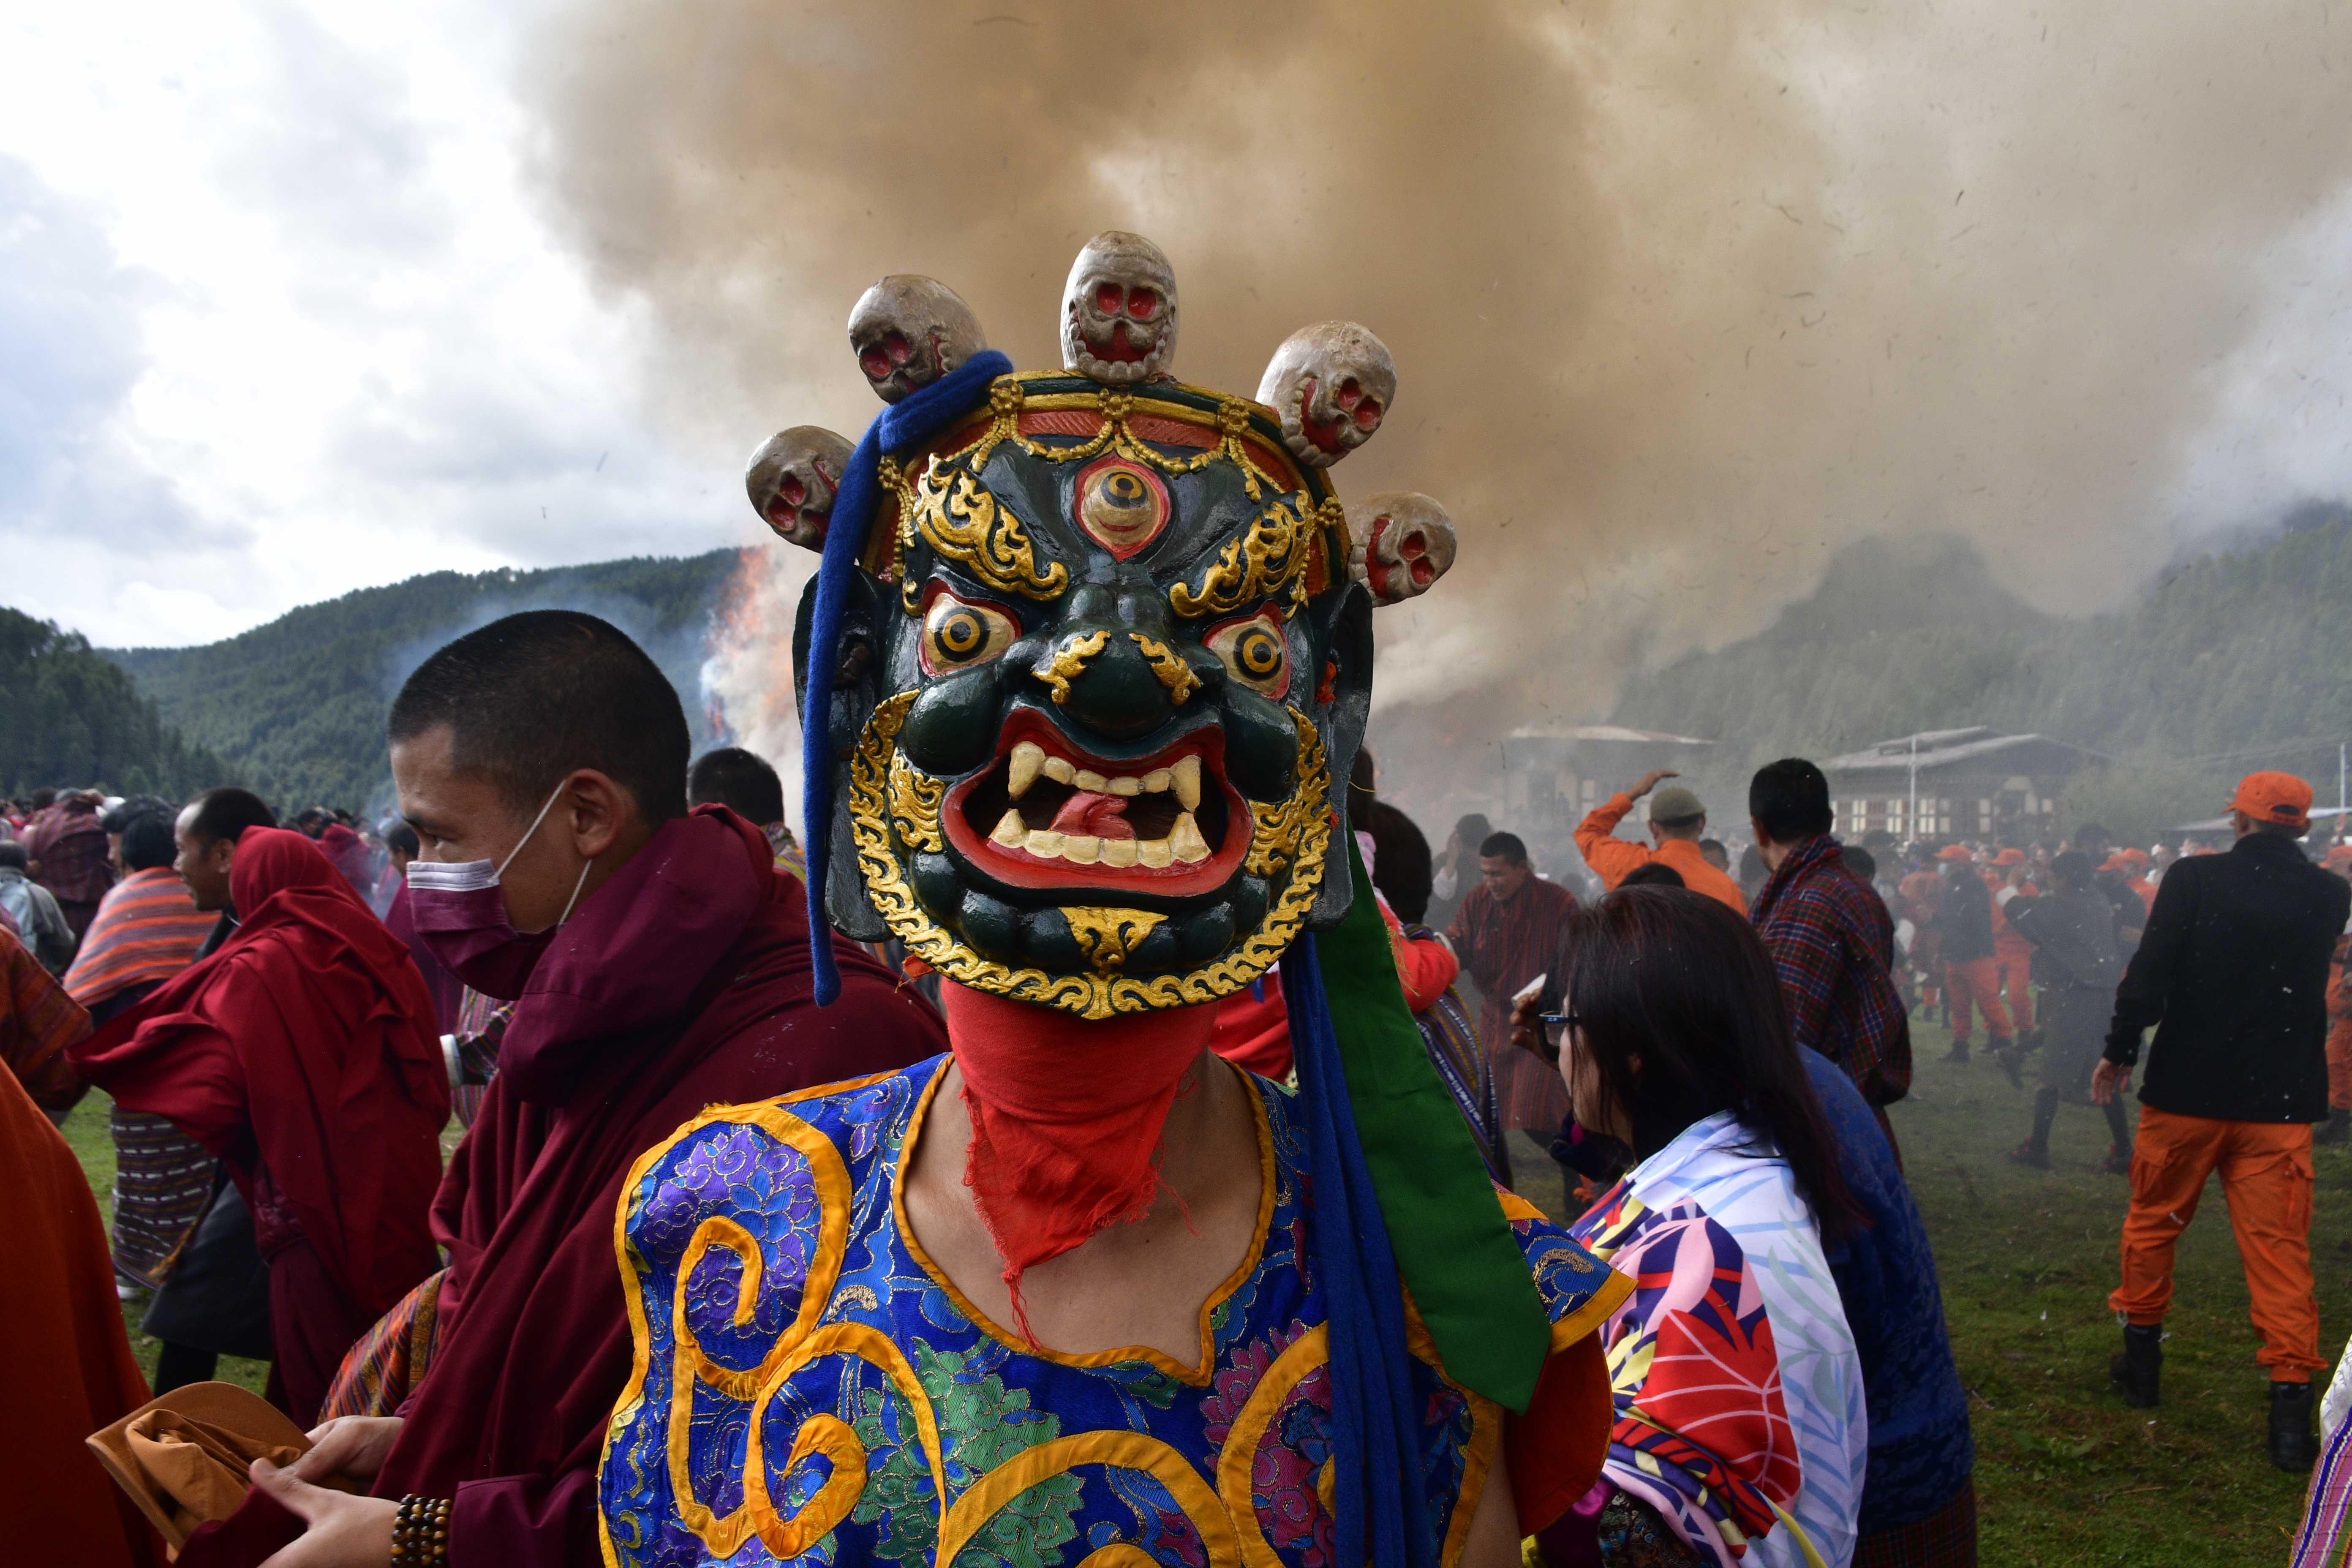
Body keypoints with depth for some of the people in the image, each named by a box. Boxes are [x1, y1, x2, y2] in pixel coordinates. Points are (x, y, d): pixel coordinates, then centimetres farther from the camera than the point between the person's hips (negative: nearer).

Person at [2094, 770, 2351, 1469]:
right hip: (2282, 1101, 2)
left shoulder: (2194, 879, -11)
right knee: (2279, 1247, 5)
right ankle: (2291, 1398, 0)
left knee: (2153, 1222, 16)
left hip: (2187, 1092, -2)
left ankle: (2141, 1354, 28)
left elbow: (2149, 974, -13)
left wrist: (2119, 1051, -1)